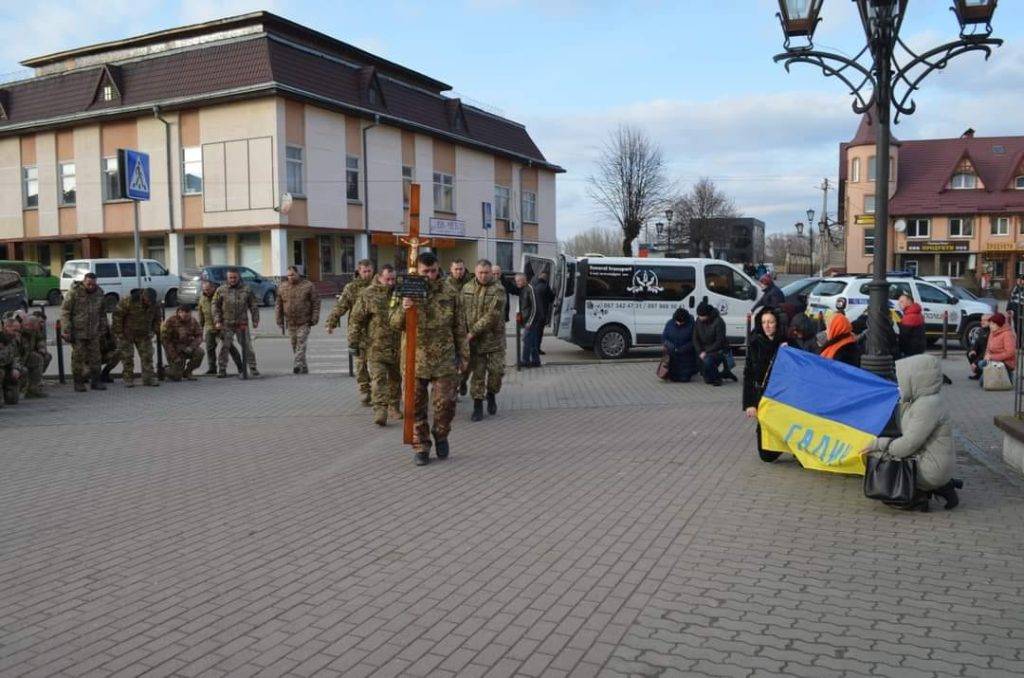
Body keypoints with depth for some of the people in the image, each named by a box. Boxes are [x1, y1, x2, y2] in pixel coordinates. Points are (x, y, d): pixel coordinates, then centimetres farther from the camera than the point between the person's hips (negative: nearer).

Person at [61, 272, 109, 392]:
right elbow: (65, 312, -9)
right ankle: (78, 382, 8)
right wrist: (66, 331, -13)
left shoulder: (99, 292, 5)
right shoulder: (74, 292, -10)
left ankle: (96, 381, 16)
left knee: (95, 356, 7)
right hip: (77, 331, -4)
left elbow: (102, 313, 16)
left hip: (94, 332, 4)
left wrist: (103, 329, 16)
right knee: (78, 357, 0)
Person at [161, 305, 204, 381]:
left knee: (199, 352, -29)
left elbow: (199, 335, -1)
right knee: (176, 377, -14)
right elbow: (166, 340, -13)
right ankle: (168, 369, 24)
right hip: (175, 350, -4)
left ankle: (187, 372, -4)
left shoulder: (193, 321, -1)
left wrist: (192, 347, -21)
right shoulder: (170, 321, -13)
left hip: (188, 348, 4)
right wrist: (175, 357, -17)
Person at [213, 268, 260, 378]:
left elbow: (253, 306, 8)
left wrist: (255, 320, 4)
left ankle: (252, 368, 10)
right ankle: (222, 369, 10)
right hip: (226, 324, 0)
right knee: (224, 347, 2)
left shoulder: (246, 289, 4)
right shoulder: (221, 290, 3)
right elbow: (215, 306, 3)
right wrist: (217, 321, -5)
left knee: (247, 346, 2)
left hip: (242, 324, 0)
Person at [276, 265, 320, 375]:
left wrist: (314, 318, -8)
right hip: (291, 323, 4)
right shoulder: (282, 287, 6)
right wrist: (279, 320, 5)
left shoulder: (308, 286, -3)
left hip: (304, 322, -4)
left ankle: (297, 364, -20)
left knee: (301, 343, -14)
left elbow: (316, 302, -2)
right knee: (294, 345, 7)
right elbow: (278, 305, 11)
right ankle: (304, 368, 15)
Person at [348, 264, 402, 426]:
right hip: (376, 346, -4)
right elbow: (356, 319, -4)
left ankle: (394, 407, 27)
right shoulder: (367, 295, -4)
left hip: (397, 346, 4)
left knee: (395, 378, 13)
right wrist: (354, 341, -7)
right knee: (378, 378, -11)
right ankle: (380, 410, -14)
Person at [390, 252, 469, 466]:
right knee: (416, 407, 5)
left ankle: (441, 436, 27)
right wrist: (403, 309, -25)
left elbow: (459, 329, 9)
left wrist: (463, 355, 10)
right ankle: (421, 447, 17)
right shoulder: (405, 293, 1)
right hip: (415, 361, 0)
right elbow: (394, 324, -5)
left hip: (444, 362, 0)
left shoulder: (449, 294, 4)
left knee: (445, 403, 0)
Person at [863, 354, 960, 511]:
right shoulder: (916, 401, 9)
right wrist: (879, 444, 3)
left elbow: (907, 446, -23)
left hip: (933, 468, -10)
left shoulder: (928, 406, -23)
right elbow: (906, 437, 15)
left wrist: (878, 445, -9)